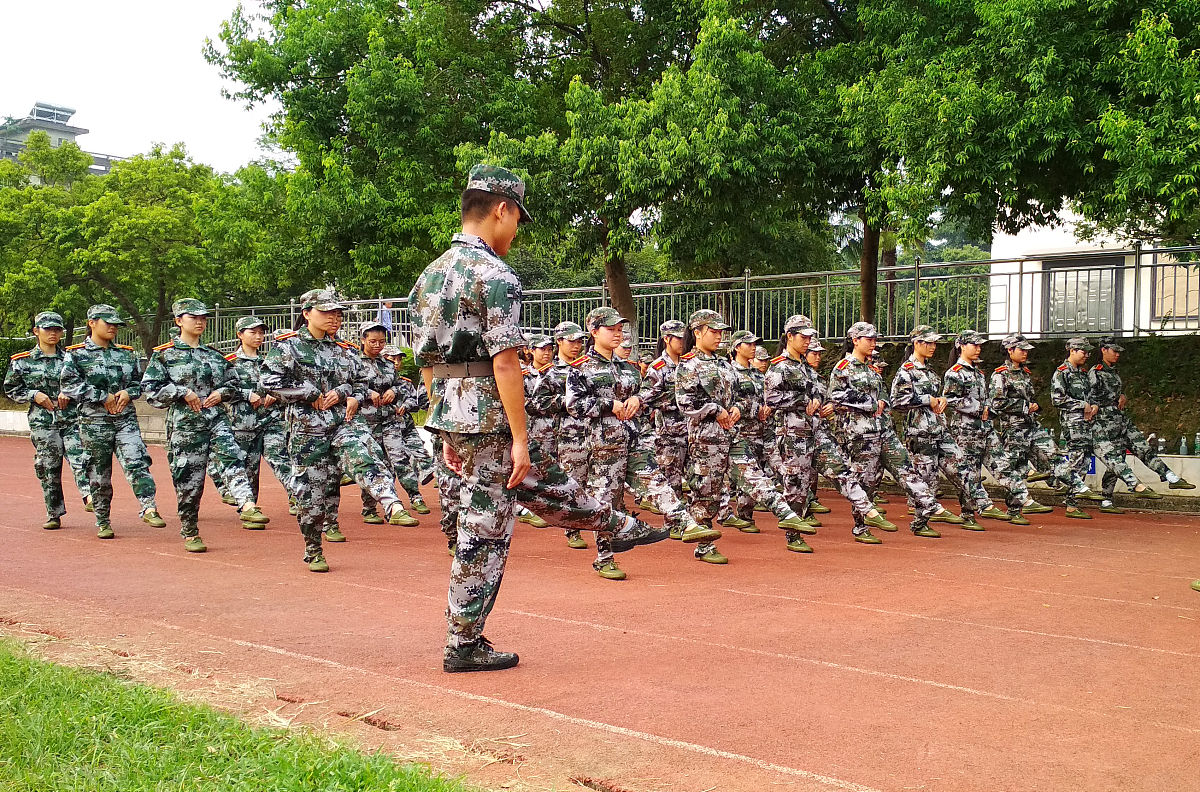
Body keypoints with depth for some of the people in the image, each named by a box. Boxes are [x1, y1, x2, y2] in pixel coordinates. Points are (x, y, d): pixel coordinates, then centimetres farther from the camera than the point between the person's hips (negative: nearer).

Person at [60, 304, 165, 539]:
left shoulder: (126, 353, 14)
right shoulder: (76, 354, 1)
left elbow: (138, 382, 19)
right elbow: (70, 386, -9)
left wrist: (128, 393, -4)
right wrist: (103, 397, -12)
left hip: (126, 419, 2)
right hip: (94, 422, -2)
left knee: (137, 461, -17)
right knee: (98, 473, 5)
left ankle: (149, 509, -21)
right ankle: (102, 522, 17)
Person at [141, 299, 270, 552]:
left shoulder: (214, 354, 15)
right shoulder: (165, 354, 2)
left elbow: (233, 382, 23)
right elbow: (150, 388, -3)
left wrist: (221, 392, 1)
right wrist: (182, 392, -13)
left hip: (217, 419, 3)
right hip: (184, 424, -3)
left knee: (232, 458, -24)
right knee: (188, 479, 2)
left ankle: (247, 507, -41)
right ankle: (190, 534, 16)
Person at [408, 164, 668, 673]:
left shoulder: (430, 276, 13)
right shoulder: (494, 275, -15)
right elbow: (504, 364, -20)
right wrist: (520, 437, -16)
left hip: (452, 418, 9)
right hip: (491, 420, -9)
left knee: (544, 481, 24)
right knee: (484, 532, 0)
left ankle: (618, 527, 43)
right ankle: (464, 646, 8)